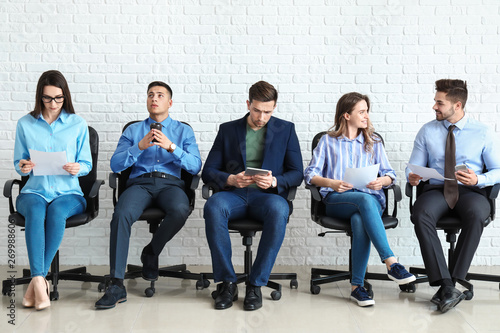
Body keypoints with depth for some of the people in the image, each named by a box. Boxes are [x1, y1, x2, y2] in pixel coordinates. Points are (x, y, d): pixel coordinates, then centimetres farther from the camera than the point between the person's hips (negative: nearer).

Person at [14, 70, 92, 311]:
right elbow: (18, 164, 14)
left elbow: (87, 164, 9)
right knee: (35, 209, -35)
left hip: (68, 193, 0)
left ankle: (36, 280, -30)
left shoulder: (78, 124, 9)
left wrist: (77, 168, -15)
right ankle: (40, 282, -41)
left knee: (57, 210, -36)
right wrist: (23, 167, -10)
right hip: (34, 191, 1)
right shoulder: (25, 124, 11)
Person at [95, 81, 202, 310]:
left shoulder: (184, 131, 19)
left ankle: (151, 252, -7)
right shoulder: (133, 130, 22)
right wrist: (139, 147, -6)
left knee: (180, 210, -37)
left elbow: (195, 167, 4)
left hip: (171, 183, 0)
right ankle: (117, 286, -31)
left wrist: (171, 147, -10)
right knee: (121, 214, -33)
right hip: (140, 183, 1)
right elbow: (115, 165, 9)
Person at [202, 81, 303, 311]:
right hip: (233, 194, 1)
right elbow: (208, 172, 9)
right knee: (213, 206, -34)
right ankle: (227, 283, -23)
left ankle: (256, 285, -24)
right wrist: (230, 179, -12)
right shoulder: (228, 130, 15)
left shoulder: (286, 130, 13)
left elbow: (297, 173, 8)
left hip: (268, 195, -1)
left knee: (278, 211, -37)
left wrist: (274, 181, -14)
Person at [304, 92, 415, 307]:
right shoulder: (328, 141, 16)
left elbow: (390, 175, 13)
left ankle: (357, 286, -35)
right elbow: (310, 174, 6)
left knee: (359, 221, -37)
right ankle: (391, 263, -42)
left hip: (370, 198, 2)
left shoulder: (374, 143, 23)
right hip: (337, 200, -1)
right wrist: (331, 183, -14)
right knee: (366, 200, -38)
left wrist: (382, 181, -11)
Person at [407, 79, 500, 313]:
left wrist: (478, 179, -16)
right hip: (436, 189, 1)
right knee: (421, 215, -34)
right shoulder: (427, 131, 12)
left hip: (470, 191, -1)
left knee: (475, 215, -38)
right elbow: (414, 167, 13)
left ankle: (454, 280, -31)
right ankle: (446, 286, -36)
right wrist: (412, 177, -12)